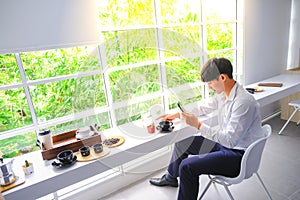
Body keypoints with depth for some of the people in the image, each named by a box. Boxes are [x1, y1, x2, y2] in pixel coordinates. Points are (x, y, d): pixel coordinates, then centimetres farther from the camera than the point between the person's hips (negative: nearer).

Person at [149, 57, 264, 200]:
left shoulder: (243, 102, -29)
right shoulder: (223, 93, -2)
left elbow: (230, 140, -30)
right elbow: (205, 108, 15)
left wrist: (198, 125, -29)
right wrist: (178, 114, 13)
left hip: (239, 156, -9)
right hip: (226, 142, 9)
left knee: (187, 166, -22)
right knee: (182, 143, 14)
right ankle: (171, 178, 41)